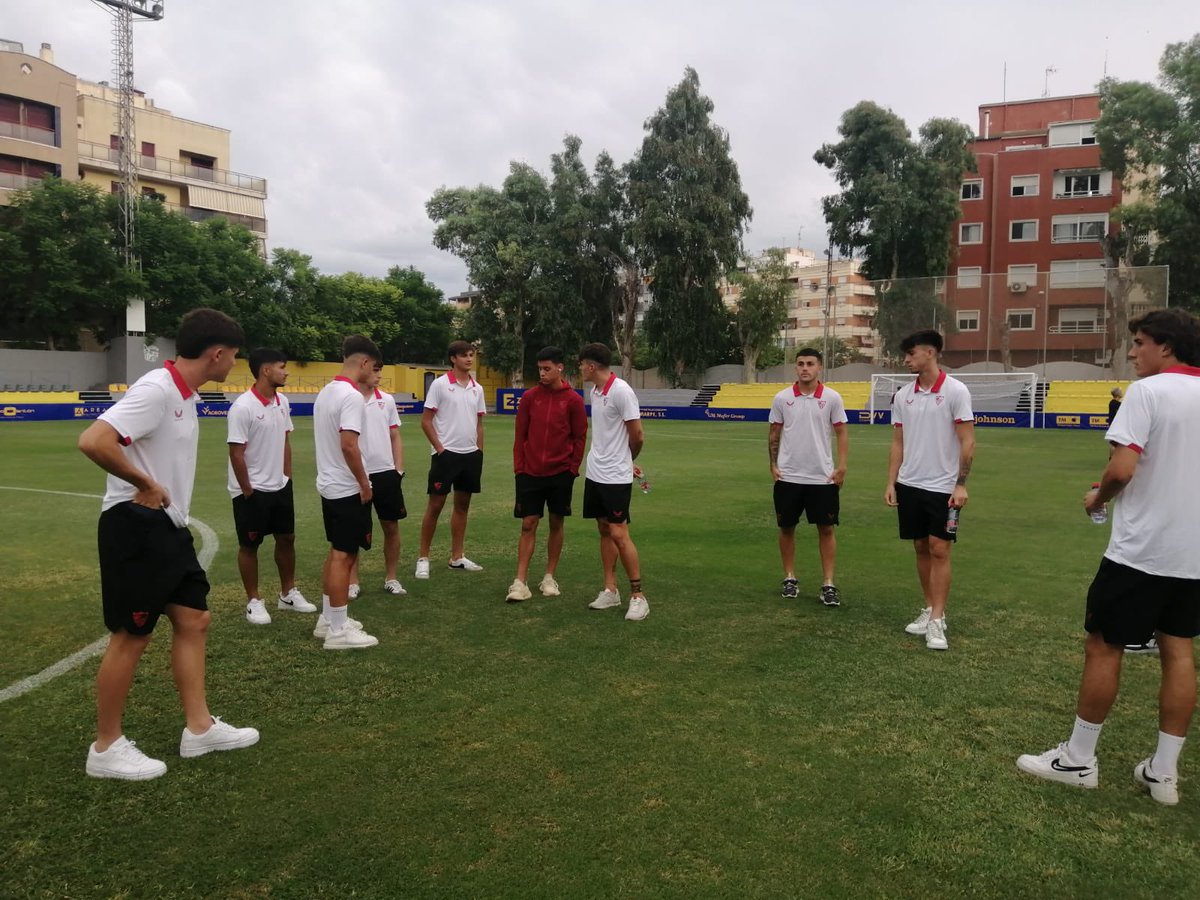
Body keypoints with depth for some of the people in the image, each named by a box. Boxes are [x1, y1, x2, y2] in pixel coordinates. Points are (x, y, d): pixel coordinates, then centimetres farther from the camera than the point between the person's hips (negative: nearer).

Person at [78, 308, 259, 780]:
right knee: (131, 635, 1)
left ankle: (199, 727, 22)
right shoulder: (156, 390, -20)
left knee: (194, 620, 12)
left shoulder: (184, 394, 10)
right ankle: (106, 747, 17)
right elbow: (92, 441, -30)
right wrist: (145, 485, -20)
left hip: (167, 527, 9)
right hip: (135, 526, -9)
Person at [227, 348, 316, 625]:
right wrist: (248, 491, -14)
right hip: (252, 490, -8)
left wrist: (287, 476, 9)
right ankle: (254, 602, 18)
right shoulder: (243, 407, -20)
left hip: (280, 487, 8)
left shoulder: (282, 402, 4)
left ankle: (288, 594, 29)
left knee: (286, 538, 14)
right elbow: (236, 453, -18)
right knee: (249, 546, 6)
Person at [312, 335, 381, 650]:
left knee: (336, 552, 17)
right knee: (344, 556, -4)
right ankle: (338, 630, 3)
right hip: (348, 489, -10)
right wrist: (364, 483, -15)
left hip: (329, 485, 10)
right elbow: (348, 445, -26)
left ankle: (328, 619, 26)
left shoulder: (325, 392, 11)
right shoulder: (352, 396, -19)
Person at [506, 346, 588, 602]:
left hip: (560, 473, -1)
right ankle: (520, 582, 1)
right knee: (528, 525, 0)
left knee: (556, 524, 8)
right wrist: (519, 468, 0)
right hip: (530, 473, 1)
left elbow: (580, 438, 1)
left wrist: (573, 468, -3)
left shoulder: (573, 400, -3)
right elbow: (520, 435, 4)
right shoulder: (529, 397, 1)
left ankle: (549, 578, 20)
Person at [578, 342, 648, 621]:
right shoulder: (595, 391, 9)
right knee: (604, 531, 11)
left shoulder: (621, 391, -17)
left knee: (619, 533, -7)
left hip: (615, 477, -8)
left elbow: (637, 436, -13)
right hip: (595, 473, 8)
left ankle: (638, 596, 3)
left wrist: (625, 462, 4)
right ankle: (610, 590, 20)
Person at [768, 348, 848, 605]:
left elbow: (841, 433, 1)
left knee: (826, 529, 2)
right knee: (786, 528, 8)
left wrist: (841, 465, -8)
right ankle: (790, 579, 22)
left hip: (822, 476, -1)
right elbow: (774, 434, 8)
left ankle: (828, 584, 9)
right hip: (788, 476, 1)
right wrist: (773, 464, 1)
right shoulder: (782, 398, 1)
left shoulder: (832, 398, -2)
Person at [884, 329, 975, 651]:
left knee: (939, 550, -4)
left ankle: (937, 621, 2)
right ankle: (930, 611, 22)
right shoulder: (903, 395, 6)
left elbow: (967, 441, -9)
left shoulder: (956, 391, -9)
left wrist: (961, 484, -14)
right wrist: (891, 483, 4)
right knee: (921, 548, 11)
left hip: (943, 486, -5)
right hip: (909, 485, 5)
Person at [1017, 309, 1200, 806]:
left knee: (1103, 648, 3)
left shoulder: (1148, 391, -13)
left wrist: (1097, 499, -2)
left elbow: (1121, 469, -21)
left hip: (1140, 550, -7)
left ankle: (1077, 760, 13)